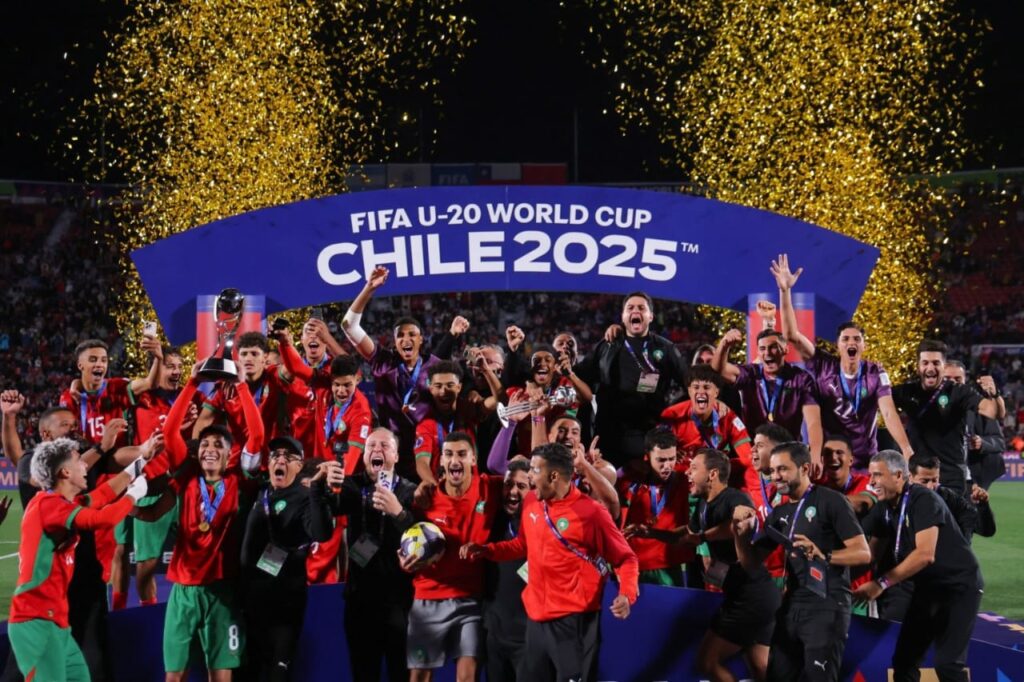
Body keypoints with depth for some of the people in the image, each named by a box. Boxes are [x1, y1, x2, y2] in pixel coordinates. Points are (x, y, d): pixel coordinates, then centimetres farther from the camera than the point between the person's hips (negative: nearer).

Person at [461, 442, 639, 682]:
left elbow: (626, 558, -6)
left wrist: (627, 594, -23)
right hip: (537, 618, 7)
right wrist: (485, 550, 12)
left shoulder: (591, 512, -14)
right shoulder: (531, 502, 6)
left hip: (574, 620, -7)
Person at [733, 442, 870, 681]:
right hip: (791, 607, 7)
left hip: (826, 606, -7)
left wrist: (823, 556, -28)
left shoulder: (830, 501, -6)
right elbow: (752, 563, 16)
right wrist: (741, 533, -2)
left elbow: (863, 553, -12)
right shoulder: (780, 513, 15)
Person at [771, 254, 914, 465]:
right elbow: (792, 335, -11)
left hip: (865, 462, 0)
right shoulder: (824, 366, -4)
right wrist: (785, 290, -21)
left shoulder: (875, 373, -4)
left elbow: (889, 412, -13)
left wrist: (907, 450, -26)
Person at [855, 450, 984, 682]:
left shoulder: (923, 500, -21)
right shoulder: (885, 508, 3)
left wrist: (881, 584, -29)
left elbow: (925, 555, -29)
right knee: (904, 660, 4)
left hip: (959, 586, -8)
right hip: (927, 588, 8)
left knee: (947, 662, -17)